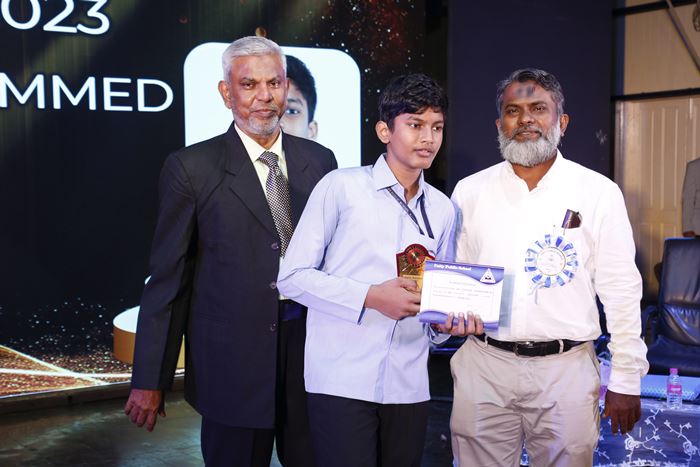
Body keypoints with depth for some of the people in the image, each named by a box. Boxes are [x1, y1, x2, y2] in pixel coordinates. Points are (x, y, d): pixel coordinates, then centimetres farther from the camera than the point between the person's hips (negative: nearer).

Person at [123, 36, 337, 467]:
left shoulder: (319, 161, 6)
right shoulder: (192, 168, -5)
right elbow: (167, 277, -4)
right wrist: (149, 380, -3)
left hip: (313, 350, 4)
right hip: (232, 361, -3)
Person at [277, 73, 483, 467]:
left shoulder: (443, 210, 11)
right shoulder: (341, 187, -4)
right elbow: (293, 276, -6)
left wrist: (447, 322, -4)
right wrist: (371, 297, -16)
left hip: (409, 386, 5)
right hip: (342, 380, -5)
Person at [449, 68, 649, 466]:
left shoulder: (599, 193, -1)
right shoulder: (470, 191, 5)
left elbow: (621, 292, 0)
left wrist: (627, 380, -1)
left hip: (566, 369, -1)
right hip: (483, 367, 2)